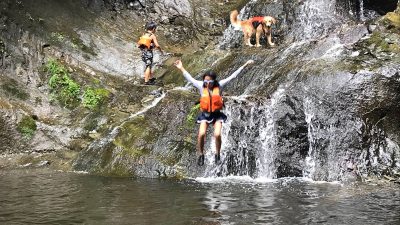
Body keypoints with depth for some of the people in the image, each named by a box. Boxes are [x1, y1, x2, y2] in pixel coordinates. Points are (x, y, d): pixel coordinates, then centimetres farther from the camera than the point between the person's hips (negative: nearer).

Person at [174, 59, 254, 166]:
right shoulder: (201, 86, -5)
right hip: (205, 114, 1)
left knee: (217, 135, -15)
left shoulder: (219, 85, -8)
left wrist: (245, 65, -6)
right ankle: (201, 155, 5)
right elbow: (190, 78, 3)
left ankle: (217, 154, 10)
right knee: (201, 134, -15)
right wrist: (181, 68, 4)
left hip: (217, 114, -1)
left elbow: (233, 76, -7)